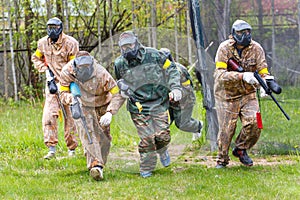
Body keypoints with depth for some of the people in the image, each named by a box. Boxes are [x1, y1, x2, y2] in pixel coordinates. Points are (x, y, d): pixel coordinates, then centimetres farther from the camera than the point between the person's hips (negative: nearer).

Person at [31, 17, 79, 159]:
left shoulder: (70, 43, -10)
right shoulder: (43, 43, 4)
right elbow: (36, 58, 23)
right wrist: (45, 69, 3)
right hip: (52, 83, 3)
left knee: (70, 117, 3)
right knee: (49, 114, -14)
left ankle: (72, 149, 16)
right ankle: (51, 149, -14)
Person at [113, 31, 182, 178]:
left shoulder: (153, 55, -4)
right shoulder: (120, 64, 0)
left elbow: (170, 70, 6)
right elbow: (119, 81, 21)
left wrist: (175, 88, -4)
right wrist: (122, 87, -1)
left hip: (158, 103, 0)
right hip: (138, 107, 0)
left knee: (162, 135, -5)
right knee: (147, 139, -7)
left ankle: (162, 151, 31)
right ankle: (146, 169, 10)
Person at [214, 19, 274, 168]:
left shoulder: (256, 49, -7)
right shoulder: (225, 48, -14)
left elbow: (263, 72, -6)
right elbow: (220, 74, -23)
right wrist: (242, 76, -36)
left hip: (248, 93, 2)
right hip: (227, 94, -2)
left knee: (253, 123, -18)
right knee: (226, 129, -3)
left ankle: (241, 149, 9)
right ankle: (222, 160, 19)